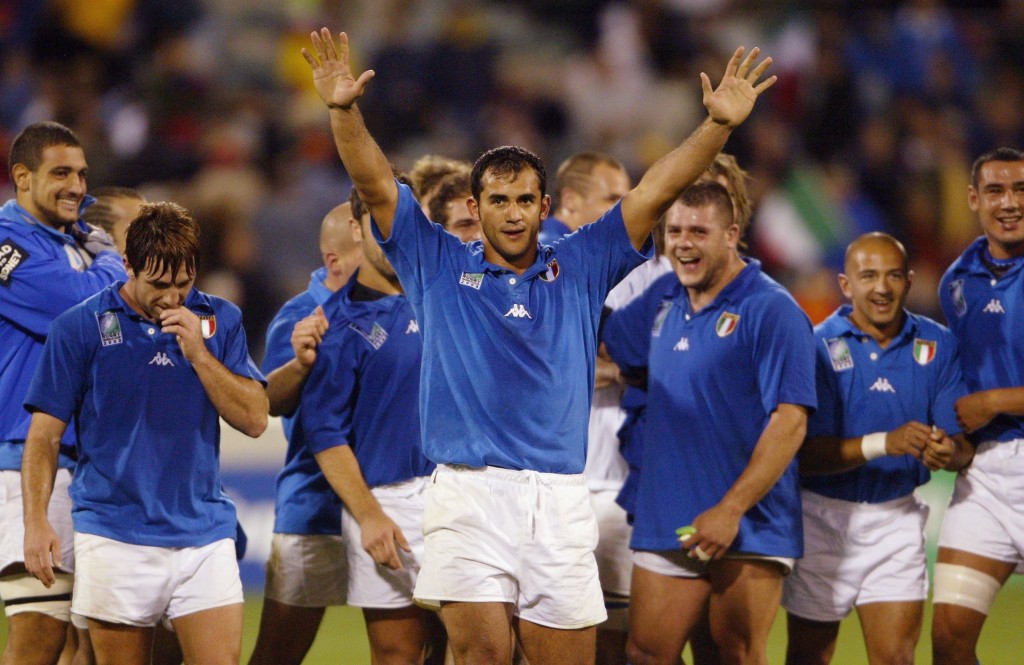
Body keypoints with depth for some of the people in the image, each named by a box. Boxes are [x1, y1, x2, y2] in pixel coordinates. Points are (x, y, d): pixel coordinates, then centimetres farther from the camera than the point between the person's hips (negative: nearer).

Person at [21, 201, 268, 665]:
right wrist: (36, 522, -9)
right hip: (114, 536, -2)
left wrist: (198, 353, -8)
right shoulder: (79, 327, 0)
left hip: (205, 535, 2)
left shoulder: (220, 320, 8)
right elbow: (45, 434, 1)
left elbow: (254, 419, 4)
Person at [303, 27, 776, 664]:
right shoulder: (440, 265, 10)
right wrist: (345, 111, -14)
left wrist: (719, 124, -6)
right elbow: (376, 185, 1)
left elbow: (655, 193, 5)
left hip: (560, 498, 1)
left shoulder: (579, 270, 12)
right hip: (469, 495, -1)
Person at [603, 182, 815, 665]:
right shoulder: (661, 300, 12)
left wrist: (731, 509, -20)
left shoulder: (772, 311, -9)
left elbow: (789, 422, -15)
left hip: (748, 529, -6)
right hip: (663, 524, 6)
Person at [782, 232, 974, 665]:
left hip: (897, 519, 2)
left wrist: (947, 451, -27)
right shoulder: (819, 347, -10)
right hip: (823, 515, -2)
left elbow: (963, 447, -2)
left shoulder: (937, 345, 0)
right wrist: (884, 443, -31)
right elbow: (805, 454, -17)